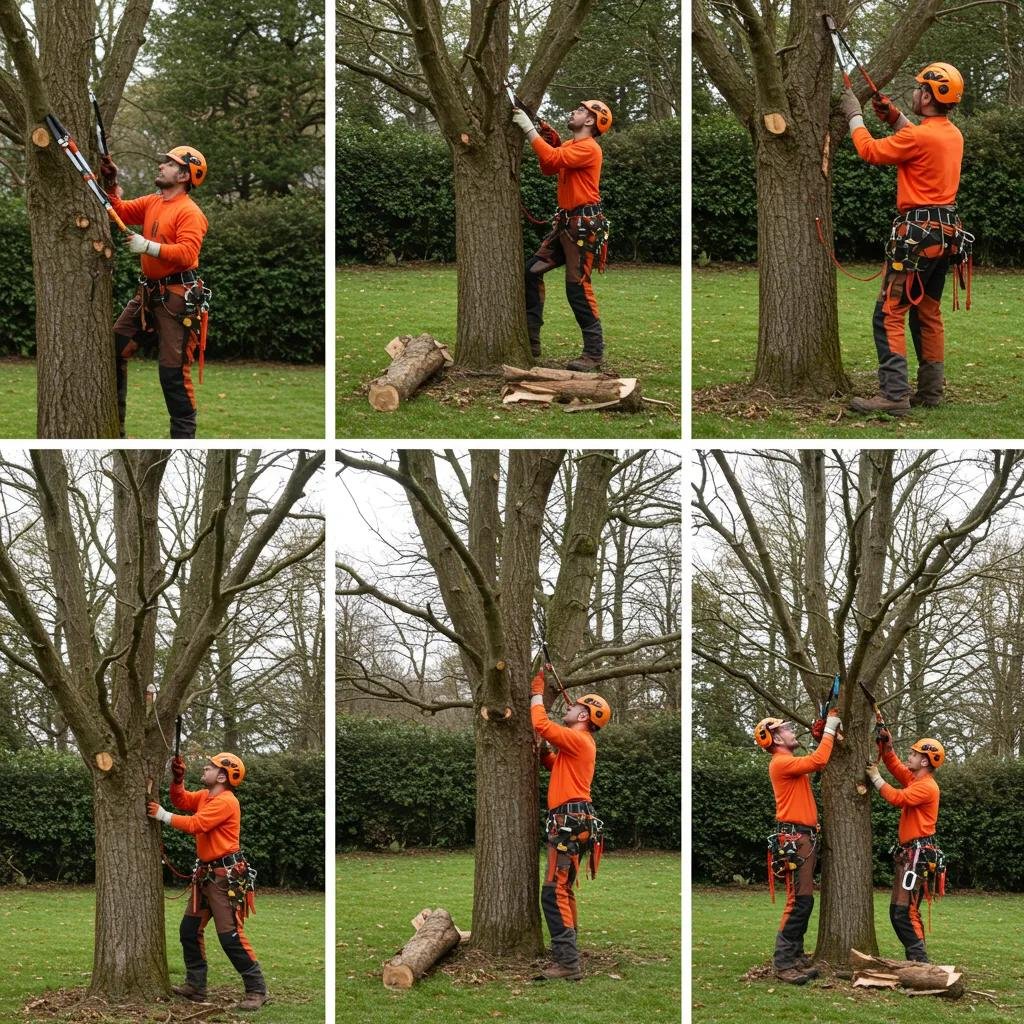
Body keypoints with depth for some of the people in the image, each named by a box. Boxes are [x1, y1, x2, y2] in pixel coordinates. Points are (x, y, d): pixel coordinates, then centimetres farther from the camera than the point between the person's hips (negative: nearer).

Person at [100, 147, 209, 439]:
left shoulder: (189, 212, -14)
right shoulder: (152, 203, 12)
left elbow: (188, 253, -25)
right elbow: (121, 212, 15)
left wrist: (149, 246, -26)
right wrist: (110, 183, 2)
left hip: (177, 298, -9)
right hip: (148, 293, 9)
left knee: (174, 371, -9)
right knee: (114, 349, 13)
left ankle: (184, 436, -2)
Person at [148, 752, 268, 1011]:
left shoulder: (226, 801, -18)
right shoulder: (205, 796, 11)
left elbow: (195, 824, -23)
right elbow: (180, 800, 19)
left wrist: (163, 815, -15)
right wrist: (177, 778, 2)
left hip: (227, 876, -10)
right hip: (206, 874, 10)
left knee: (231, 936, -12)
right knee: (189, 930, 12)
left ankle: (257, 990, -8)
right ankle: (195, 986, 19)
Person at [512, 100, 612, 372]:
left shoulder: (588, 148, -15)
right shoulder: (569, 145, 15)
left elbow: (552, 159, -25)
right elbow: (548, 168, 16)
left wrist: (528, 128, -21)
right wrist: (551, 143, 2)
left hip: (584, 226, -10)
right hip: (566, 224, 10)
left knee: (578, 286, -11)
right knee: (532, 271, 8)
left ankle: (594, 353, -7)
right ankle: (531, 341, 11)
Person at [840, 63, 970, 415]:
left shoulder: (919, 136, -18)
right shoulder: (953, 135, 9)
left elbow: (869, 150, -7)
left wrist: (854, 115, 8)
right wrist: (895, 117, 24)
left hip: (917, 235, -9)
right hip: (947, 235, 9)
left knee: (889, 314, -8)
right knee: (928, 314, 18)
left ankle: (893, 395, -16)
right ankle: (930, 390, 20)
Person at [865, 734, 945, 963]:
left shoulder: (927, 787, -13)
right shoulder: (915, 780, 15)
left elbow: (897, 798, -23)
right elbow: (895, 766, 25)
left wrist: (876, 778, -13)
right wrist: (887, 747, 8)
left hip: (918, 855, -11)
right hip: (908, 853, 11)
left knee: (905, 912, -16)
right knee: (898, 912, 13)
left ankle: (920, 960, -18)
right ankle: (916, 959, 15)